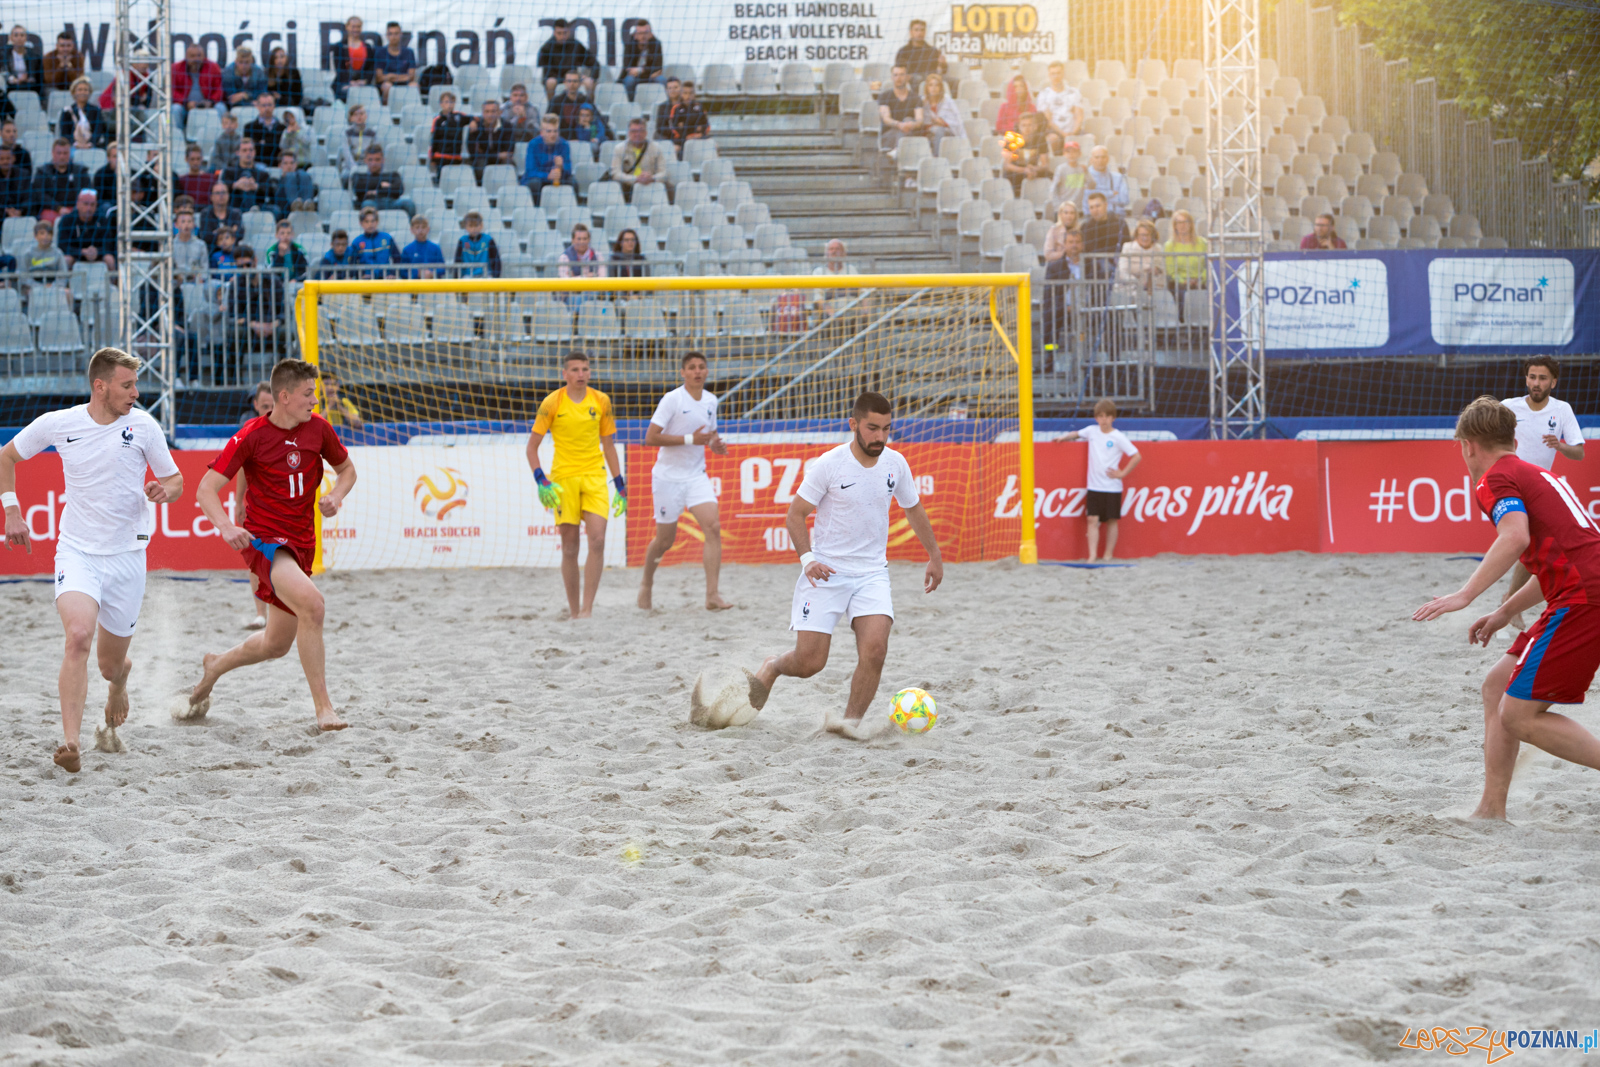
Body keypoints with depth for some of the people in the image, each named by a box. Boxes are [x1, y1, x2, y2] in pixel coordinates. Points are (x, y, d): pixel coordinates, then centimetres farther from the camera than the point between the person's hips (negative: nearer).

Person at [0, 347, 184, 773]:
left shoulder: (143, 426, -4)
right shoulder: (57, 424, -5)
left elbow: (175, 482, 7)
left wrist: (163, 491, -16)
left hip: (127, 557, 1)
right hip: (77, 551, -1)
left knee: (111, 665, 11)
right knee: (78, 635, -27)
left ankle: (119, 684, 50)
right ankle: (70, 742, -31)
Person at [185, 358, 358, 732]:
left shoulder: (318, 428, 2)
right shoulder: (252, 435, -13)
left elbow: (346, 469, 19)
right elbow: (206, 489, -13)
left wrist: (336, 496, -4)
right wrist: (225, 526, -32)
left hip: (300, 542, 7)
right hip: (263, 537, -7)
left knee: (277, 643, 15)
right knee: (311, 603, -31)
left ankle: (216, 665, 46)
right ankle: (323, 707, -25)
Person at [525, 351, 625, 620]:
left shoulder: (601, 401, 5)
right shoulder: (552, 403, -3)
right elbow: (532, 447, 2)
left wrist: (620, 486, 11)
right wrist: (541, 482, -10)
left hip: (595, 477, 2)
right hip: (563, 479, -2)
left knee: (597, 541, -14)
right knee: (570, 548, 2)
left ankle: (587, 608, -12)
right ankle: (574, 610, 13)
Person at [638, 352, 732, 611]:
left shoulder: (710, 400, 7)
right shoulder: (672, 400, -12)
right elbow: (650, 438, -18)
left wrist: (716, 444, -1)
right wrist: (689, 439, -22)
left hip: (696, 476, 4)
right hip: (668, 478, -4)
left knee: (713, 528, -16)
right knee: (665, 540, 5)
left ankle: (712, 595, -20)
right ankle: (647, 583, 34)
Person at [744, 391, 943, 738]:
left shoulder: (895, 464, 1)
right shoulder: (828, 465, -12)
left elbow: (913, 510, 19)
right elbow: (796, 515, -5)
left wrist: (935, 557, 24)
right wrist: (807, 558, -20)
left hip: (872, 573, 3)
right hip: (825, 572, -3)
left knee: (874, 650, -20)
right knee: (809, 662, -5)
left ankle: (852, 720, -4)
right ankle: (772, 667, 29)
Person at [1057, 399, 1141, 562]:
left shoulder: (1118, 437, -8)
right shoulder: (1092, 431, 4)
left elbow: (1137, 457, -7)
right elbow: (1077, 434, 24)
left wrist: (1122, 473, -8)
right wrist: (1063, 438, 7)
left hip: (1112, 487, -3)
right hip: (1094, 486, 3)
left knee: (1111, 521, 5)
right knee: (1093, 520, -5)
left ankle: (1108, 555, 13)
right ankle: (1092, 556, -7)